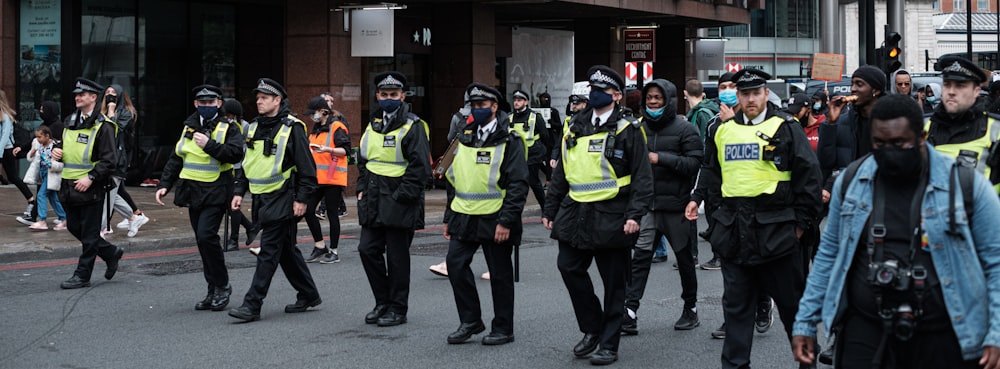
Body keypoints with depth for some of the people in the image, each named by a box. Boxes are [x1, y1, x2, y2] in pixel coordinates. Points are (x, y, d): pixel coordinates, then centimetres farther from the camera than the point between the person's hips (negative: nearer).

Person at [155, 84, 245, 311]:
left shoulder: (228, 128, -2)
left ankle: (222, 286, -3)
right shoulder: (189, 127, 15)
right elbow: (175, 159, 18)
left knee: (206, 236, -18)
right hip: (193, 192, 6)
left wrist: (209, 144, -22)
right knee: (203, 241, 9)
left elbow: (236, 154, -17)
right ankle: (214, 291, 17)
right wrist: (164, 185, 10)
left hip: (215, 192, -6)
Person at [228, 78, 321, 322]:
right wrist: (239, 191, 13)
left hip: (282, 200, -8)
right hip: (262, 199, 8)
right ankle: (309, 295, 26)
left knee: (268, 252, -8)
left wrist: (302, 199, -14)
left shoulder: (291, 128, -10)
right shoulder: (255, 127, 13)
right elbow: (246, 163, 21)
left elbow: (307, 167, -11)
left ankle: (252, 305, -9)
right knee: (286, 251, 14)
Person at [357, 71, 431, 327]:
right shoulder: (373, 125, 14)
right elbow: (363, 160, 24)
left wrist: (402, 195, -18)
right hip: (373, 201, 7)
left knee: (397, 256, 0)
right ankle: (382, 302, 20)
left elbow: (420, 166, -14)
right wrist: (362, 189, 12)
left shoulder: (412, 126, -8)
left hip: (400, 203, -7)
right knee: (368, 250, 6)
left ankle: (397, 309, 10)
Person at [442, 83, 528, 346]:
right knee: (455, 263, -4)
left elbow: (518, 185, -11)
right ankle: (470, 321, 10)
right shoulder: (463, 140, 14)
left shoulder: (508, 142, -6)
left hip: (494, 222, -6)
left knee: (500, 274, 3)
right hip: (464, 220, 6)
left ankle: (503, 329, 14)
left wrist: (506, 222, -18)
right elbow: (453, 180, 20)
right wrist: (449, 218, 17)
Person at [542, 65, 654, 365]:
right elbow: (561, 173, 18)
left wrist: (635, 214, -16)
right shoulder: (575, 127, 13)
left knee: (613, 282, 3)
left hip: (611, 217, -5)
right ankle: (592, 329, 20)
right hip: (576, 214, 5)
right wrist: (550, 210, 15)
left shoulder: (628, 130, -3)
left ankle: (608, 344, 13)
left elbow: (642, 177, -6)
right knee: (569, 267, 0)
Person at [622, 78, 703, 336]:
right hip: (647, 204, 3)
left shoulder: (685, 129, -6)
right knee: (640, 256, -8)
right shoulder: (640, 128, 8)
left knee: (684, 257, 11)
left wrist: (660, 158, -19)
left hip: (676, 206, -3)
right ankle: (629, 313, -10)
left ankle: (691, 309, 26)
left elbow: (695, 163, -15)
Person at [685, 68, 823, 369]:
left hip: (775, 228, -4)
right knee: (736, 304, 8)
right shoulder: (724, 130, 12)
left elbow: (809, 174, -5)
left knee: (791, 299, 6)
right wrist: (698, 197, 12)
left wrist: (802, 220, -7)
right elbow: (711, 171, 26)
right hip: (733, 229, 4)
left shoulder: (785, 127, -4)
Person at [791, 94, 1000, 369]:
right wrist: (805, 322, 10)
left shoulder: (966, 185, -6)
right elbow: (830, 253, 12)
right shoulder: (851, 182, 3)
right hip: (866, 330, 2)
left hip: (944, 337, -2)